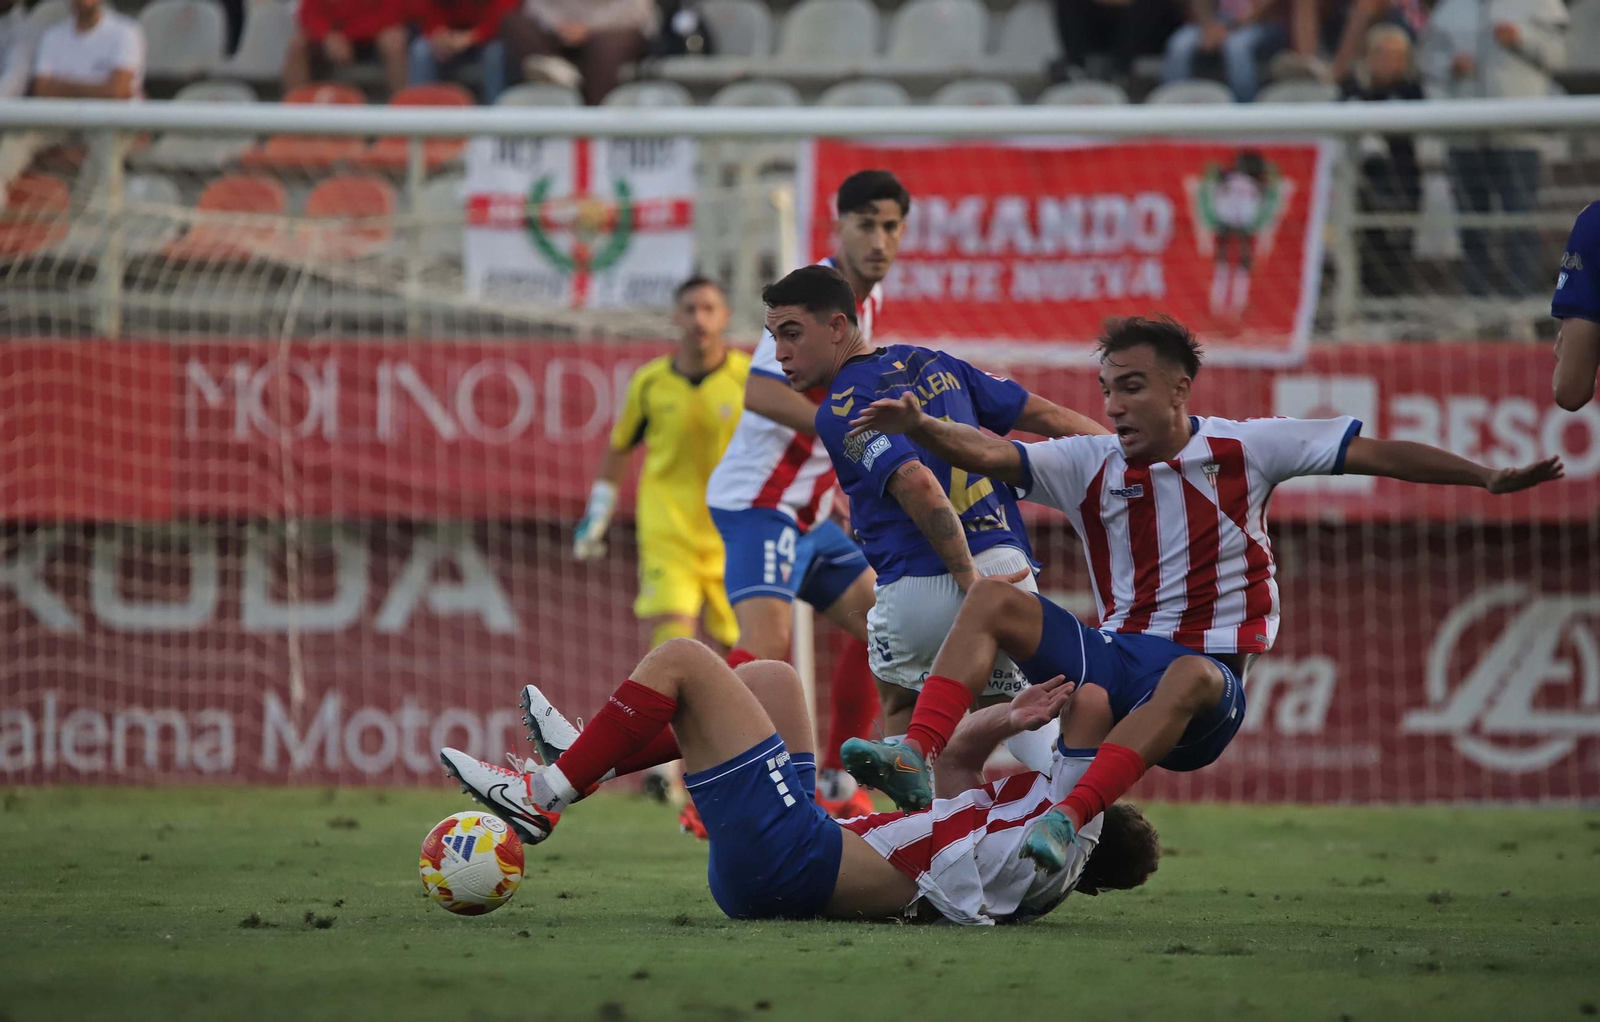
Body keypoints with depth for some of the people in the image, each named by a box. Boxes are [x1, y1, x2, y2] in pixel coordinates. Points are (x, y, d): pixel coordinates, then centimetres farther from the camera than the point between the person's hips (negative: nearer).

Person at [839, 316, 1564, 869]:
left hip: (1208, 670, -3)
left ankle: (1069, 817, -52)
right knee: (992, 600, -15)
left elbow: (1374, 453, -1)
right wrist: (918, 428, -28)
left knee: (1190, 678, -40)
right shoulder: (1090, 465, 6)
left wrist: (1488, 478, -8)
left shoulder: (1244, 449, 0)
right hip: (1114, 655, 3)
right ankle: (916, 760, -32)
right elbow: (990, 455, -8)